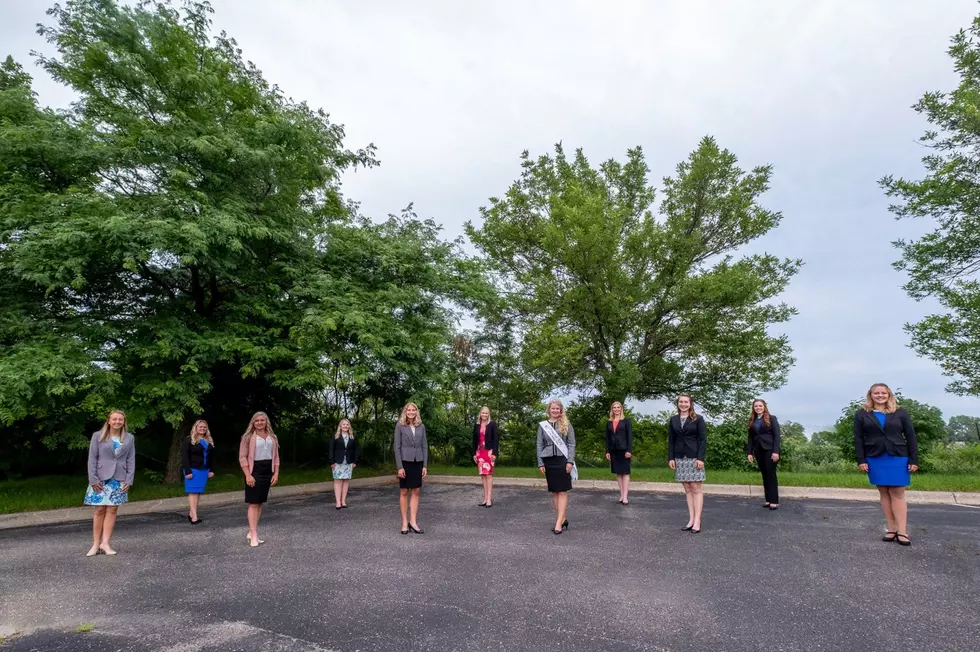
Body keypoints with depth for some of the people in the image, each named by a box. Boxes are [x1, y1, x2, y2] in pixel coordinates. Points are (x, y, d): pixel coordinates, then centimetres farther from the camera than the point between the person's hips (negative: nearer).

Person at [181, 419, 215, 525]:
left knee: (198, 492, 4)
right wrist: (187, 471, -15)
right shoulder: (188, 440, -3)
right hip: (193, 470, -6)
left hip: (204, 470, 6)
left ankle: (191, 514, 9)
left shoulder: (209, 441, 15)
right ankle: (194, 517, -10)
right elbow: (184, 456, -8)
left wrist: (211, 470, 10)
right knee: (193, 492, -8)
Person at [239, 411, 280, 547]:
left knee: (260, 503, 9)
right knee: (253, 503, -5)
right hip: (254, 471, -5)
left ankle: (252, 531, 18)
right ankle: (254, 535, -3)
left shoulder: (272, 437, 10)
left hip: (267, 472, 5)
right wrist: (248, 475, -17)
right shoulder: (248, 437, -4)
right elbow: (242, 457, -9)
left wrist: (276, 473, 3)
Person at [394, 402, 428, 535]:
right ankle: (404, 522, 10)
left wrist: (425, 465, 2)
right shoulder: (400, 426, -3)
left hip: (418, 462, 3)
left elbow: (424, 446, 8)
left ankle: (413, 521, 8)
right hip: (405, 461, -3)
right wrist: (399, 466, -12)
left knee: (415, 491, 4)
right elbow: (397, 447, -6)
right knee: (404, 492, 4)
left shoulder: (421, 427, 6)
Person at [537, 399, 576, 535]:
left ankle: (559, 522, -5)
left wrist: (570, 461, -10)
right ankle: (563, 519, 15)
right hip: (549, 461, 3)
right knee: (554, 492, 6)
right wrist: (540, 463, 0)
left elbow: (572, 444, 0)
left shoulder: (566, 425, 3)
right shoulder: (542, 425, 7)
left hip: (562, 460, -3)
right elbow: (539, 445, 6)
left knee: (562, 491, -5)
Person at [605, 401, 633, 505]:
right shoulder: (609, 422, 11)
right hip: (613, 450, 4)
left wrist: (629, 450, -14)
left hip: (624, 449, -4)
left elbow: (630, 436, -5)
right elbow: (607, 438, 11)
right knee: (618, 473, 5)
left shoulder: (626, 420, 0)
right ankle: (621, 495, 8)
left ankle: (625, 496, -6)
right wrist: (607, 451, 4)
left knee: (625, 472, -4)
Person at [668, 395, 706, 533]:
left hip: (694, 458, -4)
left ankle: (697, 521, -2)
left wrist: (700, 458, -13)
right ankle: (691, 519, 9)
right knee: (687, 489, 6)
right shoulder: (673, 420, 11)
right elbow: (671, 440, 11)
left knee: (696, 489, -3)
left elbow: (703, 439, -4)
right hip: (680, 458, 4)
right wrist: (670, 458, 3)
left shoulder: (698, 419, 0)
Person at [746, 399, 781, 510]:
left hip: (769, 450, -4)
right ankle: (768, 500, 11)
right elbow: (750, 438, 11)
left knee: (771, 474, -4)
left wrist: (776, 451, -15)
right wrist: (749, 452, 4)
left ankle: (774, 501, 0)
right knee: (764, 475, 7)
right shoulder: (752, 421, 12)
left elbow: (776, 436, -6)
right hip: (758, 451, 4)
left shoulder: (771, 419, 0)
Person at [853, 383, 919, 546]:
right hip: (874, 459, 1)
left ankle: (902, 531, 1)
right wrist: (861, 460, -4)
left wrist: (914, 460, -1)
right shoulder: (862, 414, 4)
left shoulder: (900, 412, 4)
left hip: (897, 458, -1)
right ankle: (891, 529, 10)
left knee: (897, 493, 0)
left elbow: (911, 437, 4)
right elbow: (858, 438, 3)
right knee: (884, 493, 6)